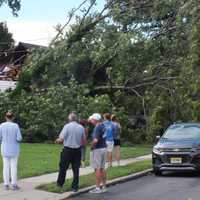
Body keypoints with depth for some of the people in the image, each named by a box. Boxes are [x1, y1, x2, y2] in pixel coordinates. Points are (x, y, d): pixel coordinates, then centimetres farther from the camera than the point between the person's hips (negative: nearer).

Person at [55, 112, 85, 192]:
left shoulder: (67, 126, -9)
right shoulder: (81, 127, 2)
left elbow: (61, 139, -12)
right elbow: (83, 139, 6)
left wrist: (57, 141, 9)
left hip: (68, 149, -3)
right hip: (78, 150, 3)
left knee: (63, 167, 12)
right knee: (76, 168, 7)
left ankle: (60, 183, 25)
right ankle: (75, 187, 8)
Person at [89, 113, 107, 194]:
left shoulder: (97, 128, -19)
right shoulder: (103, 126, 8)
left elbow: (95, 140, -30)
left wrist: (92, 146, -11)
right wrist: (91, 121, 22)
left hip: (97, 149, -9)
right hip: (103, 148, 9)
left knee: (97, 169, -4)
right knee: (102, 168, 14)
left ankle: (97, 188, -2)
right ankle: (104, 186, 19)